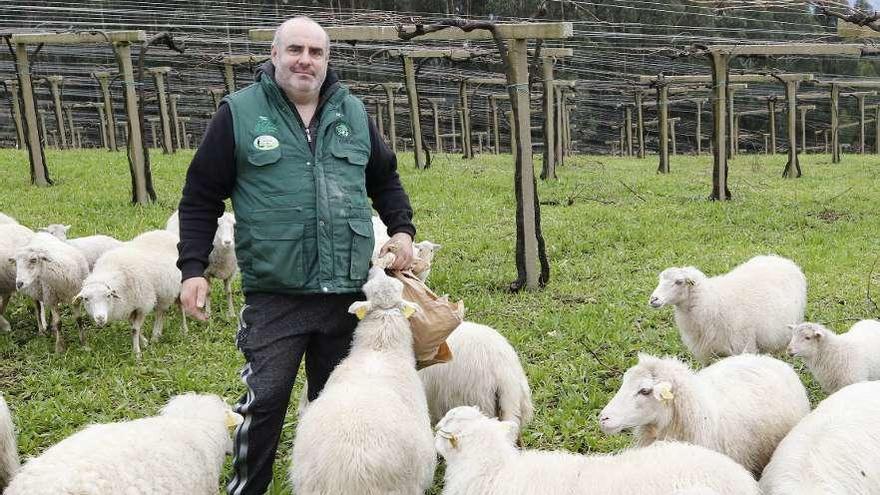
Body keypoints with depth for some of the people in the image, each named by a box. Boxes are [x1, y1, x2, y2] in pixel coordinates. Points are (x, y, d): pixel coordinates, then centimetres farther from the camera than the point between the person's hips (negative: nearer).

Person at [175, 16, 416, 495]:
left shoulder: (352, 113, 9)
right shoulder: (239, 113, -2)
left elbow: (385, 180, 22)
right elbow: (201, 198, 0)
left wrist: (402, 229, 8)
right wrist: (192, 268, -6)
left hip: (347, 292, 4)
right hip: (274, 295, -4)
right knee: (264, 401, -3)